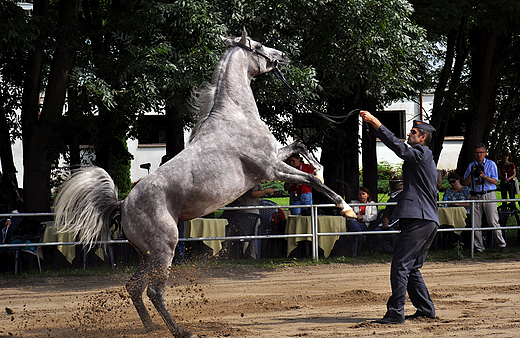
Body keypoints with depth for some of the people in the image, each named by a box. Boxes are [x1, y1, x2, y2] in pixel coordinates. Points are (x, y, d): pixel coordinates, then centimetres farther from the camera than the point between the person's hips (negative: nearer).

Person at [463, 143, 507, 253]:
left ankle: (502, 245, 1)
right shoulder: (471, 165, 15)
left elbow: (495, 181, -1)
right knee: (476, 224, -2)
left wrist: (484, 176, -17)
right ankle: (479, 248, 3)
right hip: (475, 196, 3)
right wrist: (471, 173, -6)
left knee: (493, 222, -9)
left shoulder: (491, 164, 7)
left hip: (488, 195, -3)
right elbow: (466, 183, 11)